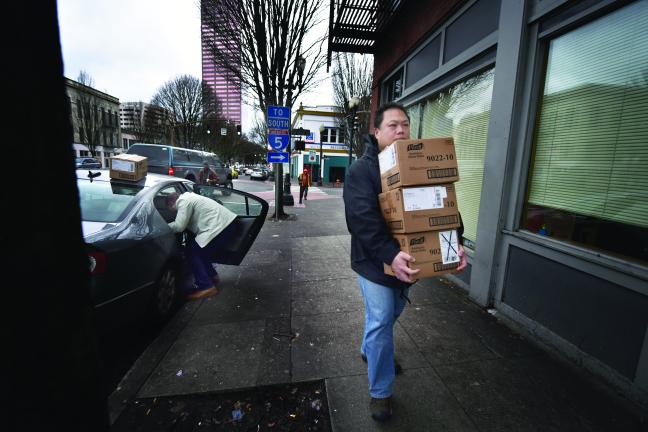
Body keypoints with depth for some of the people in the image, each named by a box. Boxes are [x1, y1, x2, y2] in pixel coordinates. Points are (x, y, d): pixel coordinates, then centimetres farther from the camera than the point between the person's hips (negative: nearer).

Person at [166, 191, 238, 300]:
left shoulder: (183, 201, -4)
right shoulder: (189, 197, 26)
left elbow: (179, 226, -9)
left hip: (220, 228, -10)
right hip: (228, 223, 10)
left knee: (192, 252, 0)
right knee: (199, 249, 21)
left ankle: (206, 287, -2)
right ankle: (212, 276, 29)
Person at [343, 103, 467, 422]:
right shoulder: (361, 170, -14)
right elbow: (364, 219, -26)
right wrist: (390, 254, -36)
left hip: (408, 259, 6)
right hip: (375, 261, -6)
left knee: (389, 315, 23)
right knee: (381, 321, 2)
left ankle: (369, 351, 52)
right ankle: (380, 393, 24)